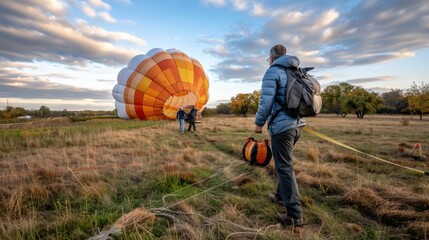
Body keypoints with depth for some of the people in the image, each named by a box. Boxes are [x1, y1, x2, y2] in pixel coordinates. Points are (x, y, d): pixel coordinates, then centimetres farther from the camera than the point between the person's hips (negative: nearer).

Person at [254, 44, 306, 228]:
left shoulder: (273, 71, -8)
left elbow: (266, 101, -16)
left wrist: (259, 122, -5)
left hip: (282, 125, -9)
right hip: (297, 124, 9)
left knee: (284, 168, -4)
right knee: (285, 164, 22)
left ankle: (294, 215, 1)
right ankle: (281, 195, 37)